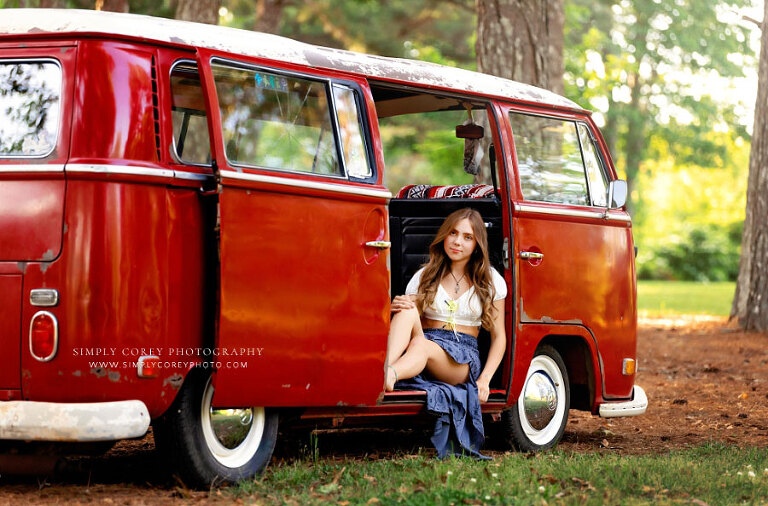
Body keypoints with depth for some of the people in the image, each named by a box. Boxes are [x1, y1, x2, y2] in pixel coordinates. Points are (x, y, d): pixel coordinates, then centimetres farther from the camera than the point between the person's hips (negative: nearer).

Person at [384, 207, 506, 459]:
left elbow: (498, 336, 10)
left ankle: (390, 374, -70)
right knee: (407, 311, -30)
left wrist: (485, 378, -5)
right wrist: (398, 307, -18)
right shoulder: (425, 276, 13)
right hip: (425, 340, 2)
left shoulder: (491, 281, 10)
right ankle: (383, 371, -57)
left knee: (422, 346, -36)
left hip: (463, 357, -2)